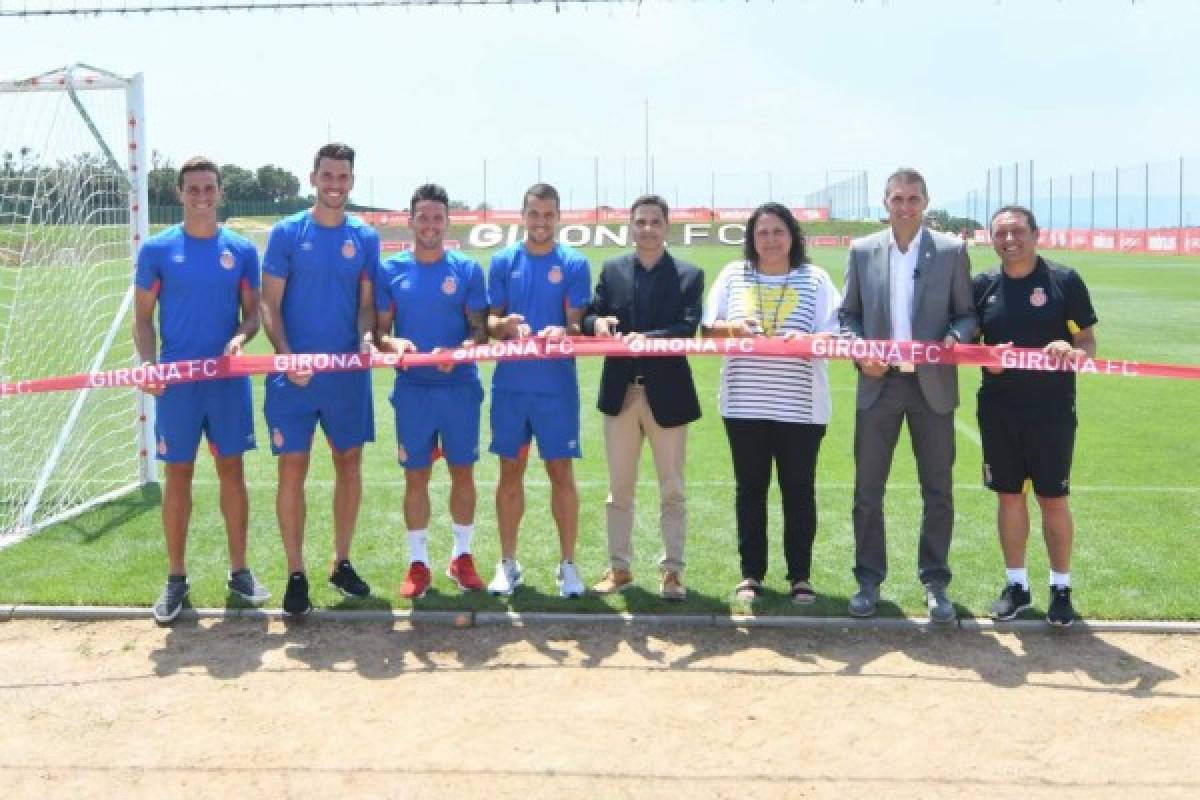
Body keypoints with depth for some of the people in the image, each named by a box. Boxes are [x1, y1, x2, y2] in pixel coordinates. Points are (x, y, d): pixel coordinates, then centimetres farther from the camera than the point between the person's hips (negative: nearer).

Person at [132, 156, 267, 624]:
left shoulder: (241, 249, 4)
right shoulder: (158, 249, 0)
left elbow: (253, 313, 8)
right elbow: (143, 317, 2)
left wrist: (241, 337, -14)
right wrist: (149, 363, -14)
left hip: (229, 378, 1)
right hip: (177, 380, -1)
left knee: (232, 470, 7)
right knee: (178, 476, 5)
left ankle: (239, 570, 19)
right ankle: (176, 578, 16)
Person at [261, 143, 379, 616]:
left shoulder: (365, 237, 6)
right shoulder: (287, 233, 0)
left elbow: (367, 303, 7)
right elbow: (269, 304, -2)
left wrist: (367, 336, -14)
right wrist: (285, 355, -16)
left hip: (348, 372, 3)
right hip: (295, 373, -3)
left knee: (349, 462, 9)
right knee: (292, 468, -2)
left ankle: (341, 563, 24)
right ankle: (296, 574, 7)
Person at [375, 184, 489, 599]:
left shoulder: (467, 269, 1)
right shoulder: (391, 270, 3)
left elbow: (480, 331, 1)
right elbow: (379, 331, 4)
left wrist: (457, 352, -19)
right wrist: (393, 343, -18)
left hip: (460, 387, 0)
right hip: (412, 389, 0)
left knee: (463, 471, 7)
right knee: (415, 475, 5)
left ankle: (462, 555, 22)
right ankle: (418, 562, 15)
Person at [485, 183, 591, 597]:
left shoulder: (574, 263, 0)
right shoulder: (503, 261, 6)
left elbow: (578, 324, -4)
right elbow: (490, 321, 5)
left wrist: (563, 332, -26)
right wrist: (505, 324, -18)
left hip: (557, 385, -2)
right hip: (510, 383, 2)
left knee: (561, 472, 1)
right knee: (510, 471, 8)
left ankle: (567, 564, 12)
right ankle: (508, 563, 19)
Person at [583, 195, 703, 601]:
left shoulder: (689, 275, -1)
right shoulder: (611, 270, 7)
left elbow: (688, 328, -13)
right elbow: (590, 318, 4)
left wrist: (648, 338, -29)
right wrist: (597, 323, -20)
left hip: (667, 392, -2)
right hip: (621, 391, 2)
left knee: (672, 490, 6)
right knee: (620, 489, 11)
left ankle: (672, 570, 15)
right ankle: (619, 567, 21)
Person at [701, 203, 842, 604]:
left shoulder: (814, 278, 3)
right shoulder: (734, 274, 10)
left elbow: (833, 335, -2)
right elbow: (708, 326, 8)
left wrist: (807, 340, -23)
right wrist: (731, 327, -14)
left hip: (799, 405, -1)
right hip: (744, 403, 2)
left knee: (799, 489, 4)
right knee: (750, 488, 8)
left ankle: (800, 575, 15)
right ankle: (751, 574, 17)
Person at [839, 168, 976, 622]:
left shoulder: (952, 251, 1)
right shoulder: (862, 250, 4)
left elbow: (966, 313, 5)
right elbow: (848, 314, 8)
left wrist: (956, 337, -16)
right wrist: (860, 354, -9)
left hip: (932, 384, 0)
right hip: (879, 383, 1)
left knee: (937, 491, 6)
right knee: (868, 490, 5)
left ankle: (935, 582, 20)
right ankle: (868, 580, 18)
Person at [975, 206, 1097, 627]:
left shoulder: (1065, 280, -4)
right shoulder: (982, 285, 4)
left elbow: (1089, 341, 0)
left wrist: (1074, 351, -23)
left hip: (1052, 410, -2)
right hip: (998, 410, 3)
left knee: (1053, 499, 5)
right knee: (1009, 496, 10)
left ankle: (1061, 587, 20)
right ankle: (1016, 584, 24)